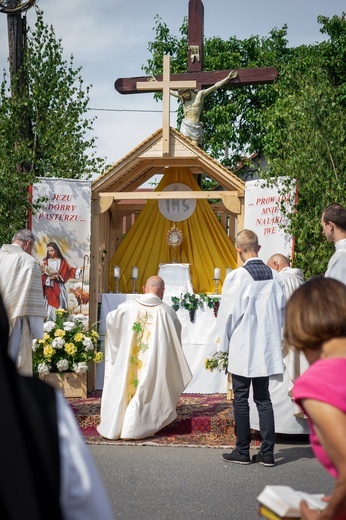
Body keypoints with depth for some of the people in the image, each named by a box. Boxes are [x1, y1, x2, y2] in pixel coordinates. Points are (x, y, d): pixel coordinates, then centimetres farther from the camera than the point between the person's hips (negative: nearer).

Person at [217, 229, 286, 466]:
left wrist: (225, 343, 3)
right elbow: (282, 308, 7)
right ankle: (267, 452, 12)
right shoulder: (274, 276, 0)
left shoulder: (237, 276, -14)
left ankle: (242, 451, 13)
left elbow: (227, 313, -10)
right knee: (263, 398, 11)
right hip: (267, 348, 5)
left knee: (241, 399, 6)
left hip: (242, 349, -5)